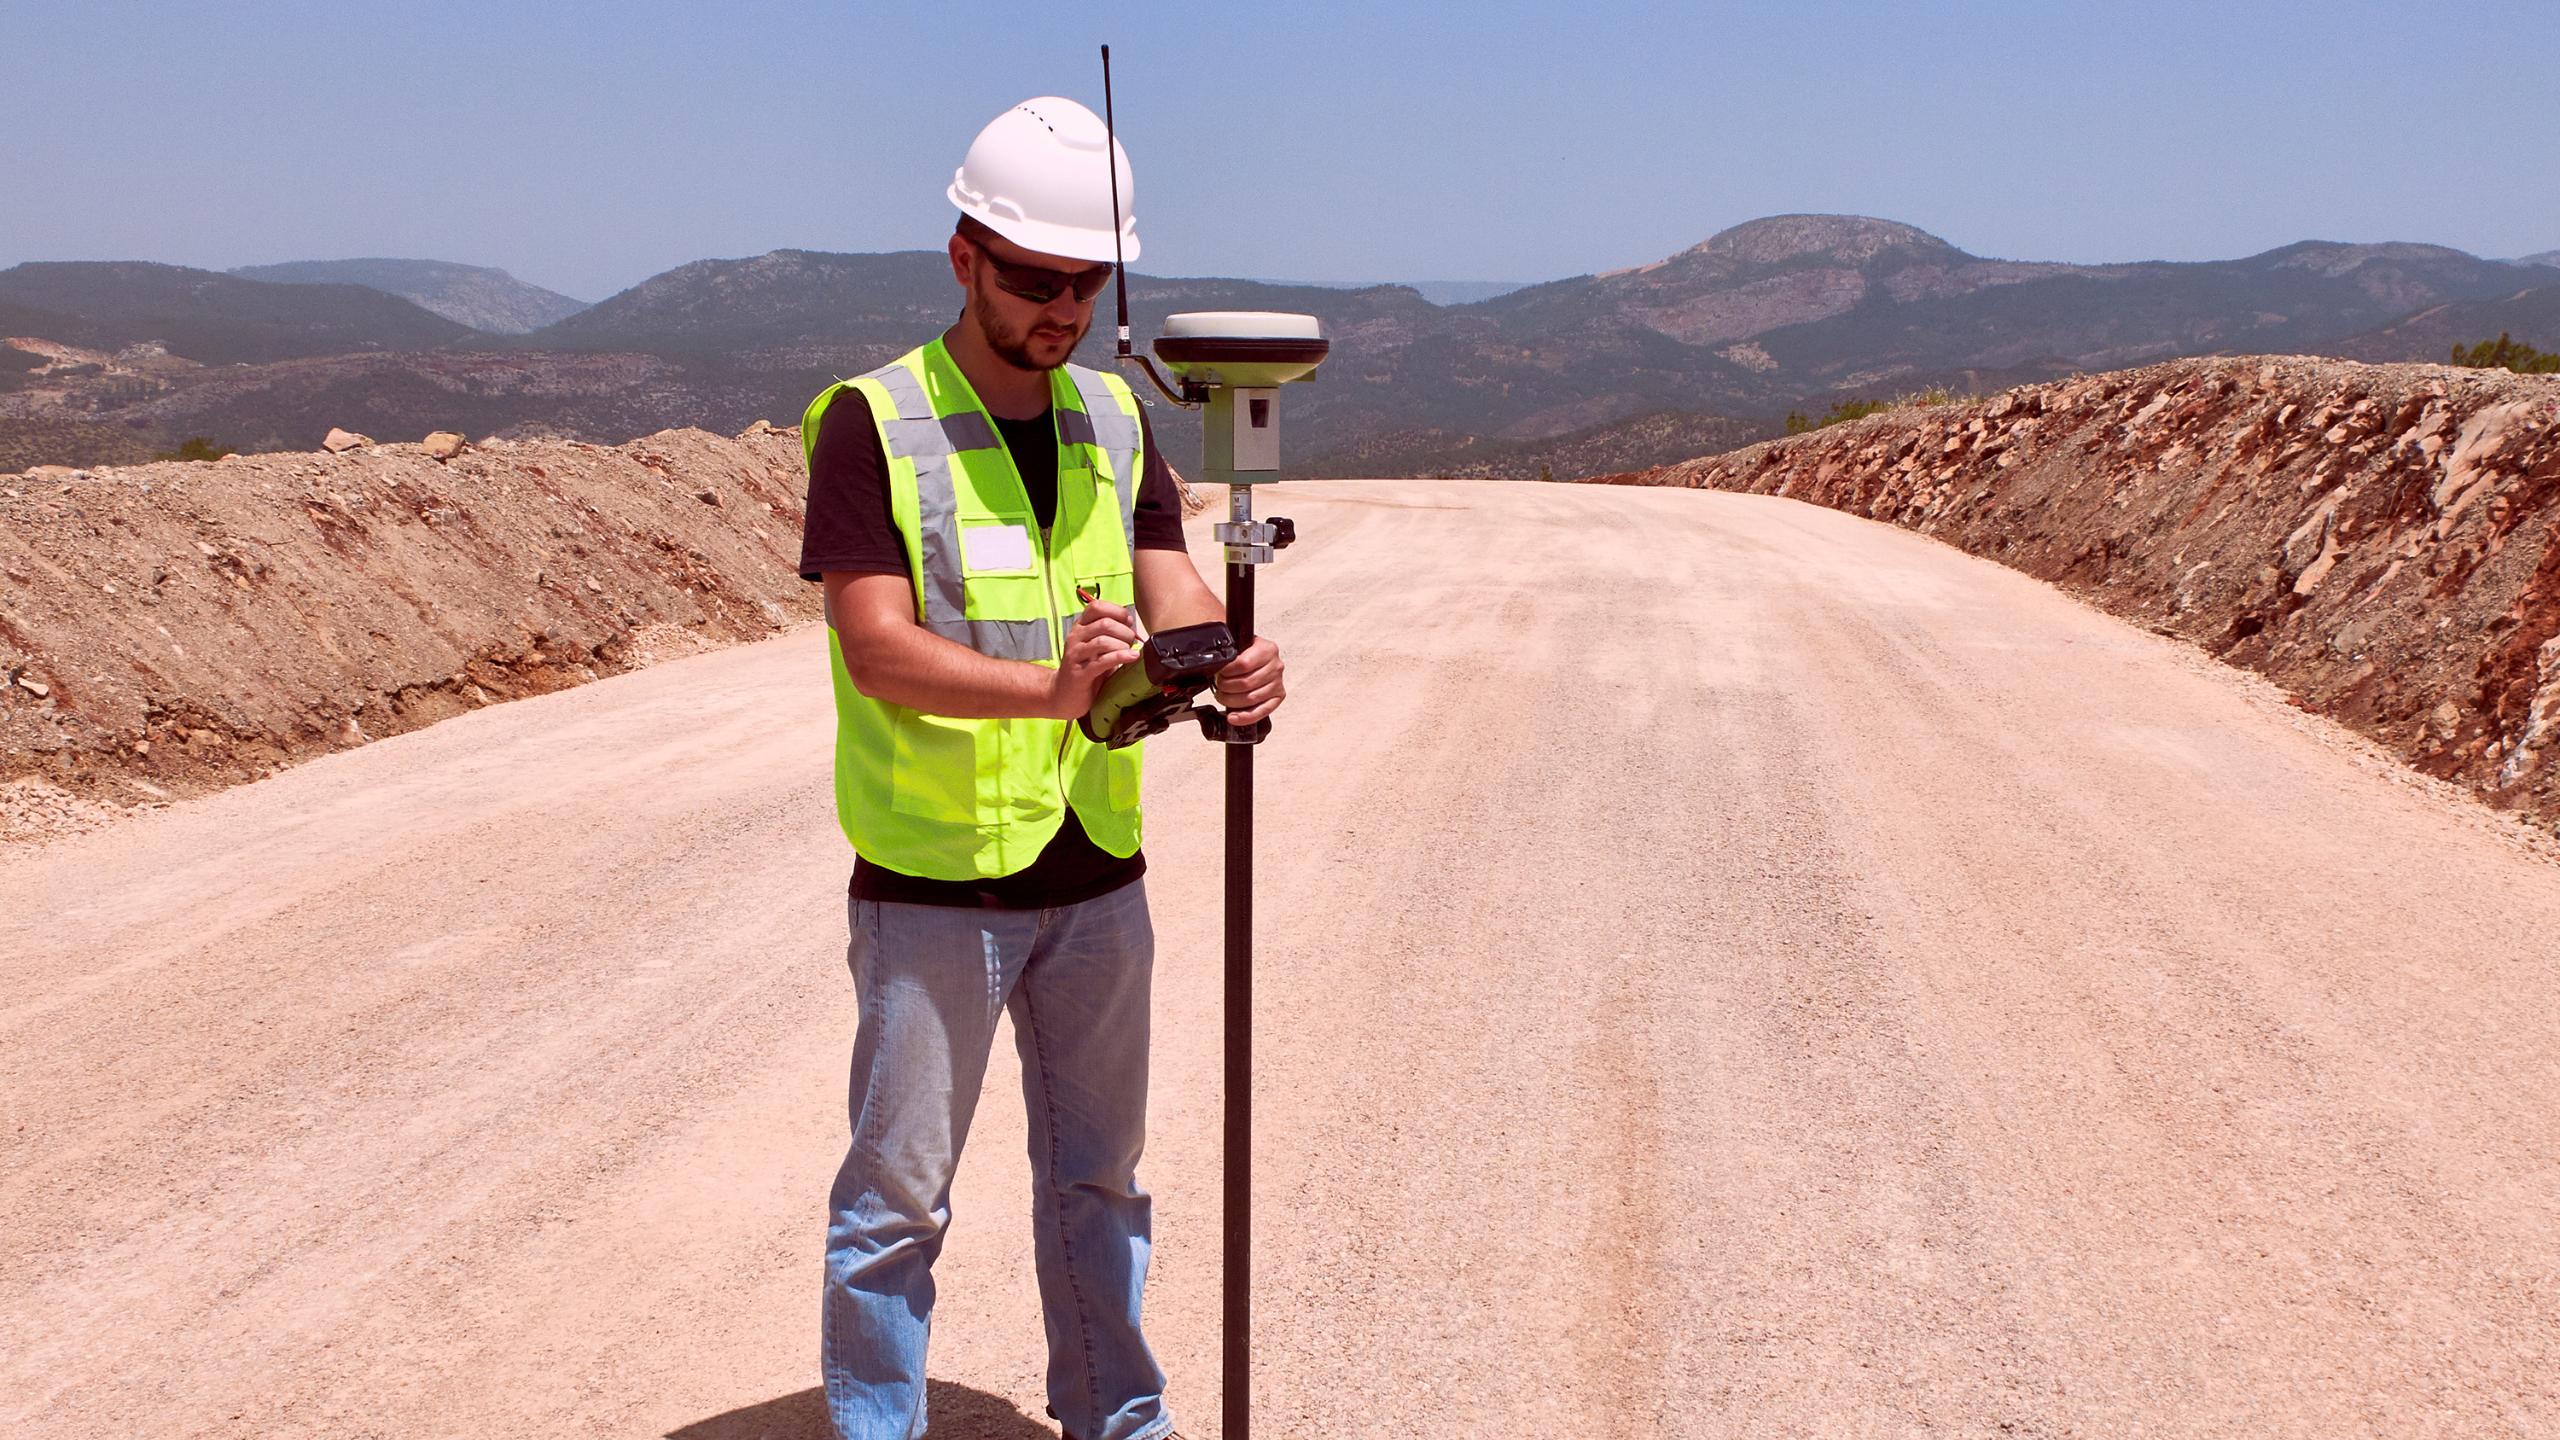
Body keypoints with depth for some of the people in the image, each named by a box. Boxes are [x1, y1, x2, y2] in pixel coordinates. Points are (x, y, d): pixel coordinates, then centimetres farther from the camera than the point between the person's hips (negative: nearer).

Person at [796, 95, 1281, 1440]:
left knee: (1097, 1173, 18)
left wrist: (1230, 661, -24)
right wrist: (1046, 687, -36)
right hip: (932, 880, -5)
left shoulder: (1114, 418, 9)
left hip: (1096, 871, 5)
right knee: (899, 1184, 6)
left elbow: (1172, 589, -1)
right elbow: (877, 649, -19)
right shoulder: (871, 422, -9)